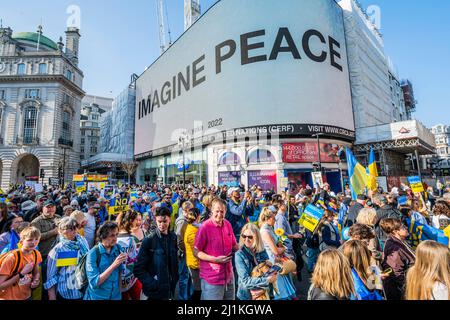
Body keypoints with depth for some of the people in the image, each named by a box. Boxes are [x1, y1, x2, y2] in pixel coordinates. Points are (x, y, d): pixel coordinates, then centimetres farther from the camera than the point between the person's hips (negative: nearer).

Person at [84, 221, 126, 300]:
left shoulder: (118, 248, -7)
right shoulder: (93, 253, -19)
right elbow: (94, 283, -22)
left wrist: (119, 290, 1)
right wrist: (113, 265, -30)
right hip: (97, 296, -3)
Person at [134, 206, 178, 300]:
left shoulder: (173, 237, 0)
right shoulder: (149, 240, -15)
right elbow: (138, 269, -13)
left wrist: (175, 278, 3)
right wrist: (152, 285, -17)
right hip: (156, 291, -4)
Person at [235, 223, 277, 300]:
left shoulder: (262, 251, -7)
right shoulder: (239, 255, -17)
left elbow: (270, 272, -2)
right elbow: (245, 281, -20)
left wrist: (264, 288, -18)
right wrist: (267, 280, -23)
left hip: (264, 294, 3)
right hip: (246, 295, -3)